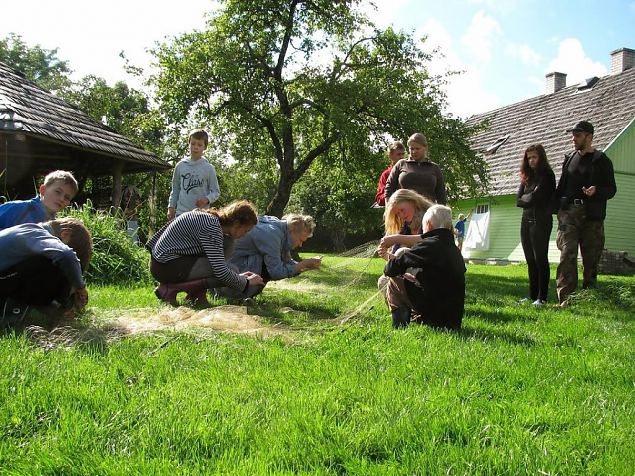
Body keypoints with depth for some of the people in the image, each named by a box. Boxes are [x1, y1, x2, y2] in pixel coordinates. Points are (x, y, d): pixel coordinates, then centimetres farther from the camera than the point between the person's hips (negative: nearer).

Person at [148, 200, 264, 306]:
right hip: (166, 266, -10)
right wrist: (246, 282, -9)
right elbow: (221, 271, -24)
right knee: (224, 276, -18)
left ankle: (197, 294, 6)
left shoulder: (209, 218, 10)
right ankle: (170, 288, -11)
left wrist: (238, 276, 14)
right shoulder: (212, 225, -20)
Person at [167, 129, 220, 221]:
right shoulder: (180, 165, 7)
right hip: (181, 213, 2)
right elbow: (175, 189, 15)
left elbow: (216, 191, 2)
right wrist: (171, 206, 7)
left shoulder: (209, 168, 0)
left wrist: (207, 199, -17)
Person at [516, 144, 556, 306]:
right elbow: (518, 200, 7)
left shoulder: (547, 175, -5)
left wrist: (525, 199, 2)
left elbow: (535, 198, -14)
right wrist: (530, 199, -6)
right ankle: (532, 296, 13)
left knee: (540, 259, -7)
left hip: (541, 221, -7)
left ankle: (542, 298, -4)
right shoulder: (526, 177, 16)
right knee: (530, 261, 8)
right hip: (526, 221, 7)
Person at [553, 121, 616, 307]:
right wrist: (557, 206, 10)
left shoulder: (601, 160, 2)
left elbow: (612, 189, 1)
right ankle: (565, 297, -15)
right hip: (569, 213, 2)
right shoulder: (569, 158, 15)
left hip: (592, 215, -2)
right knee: (567, 253, -11)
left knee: (591, 257, 4)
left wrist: (596, 191, -19)